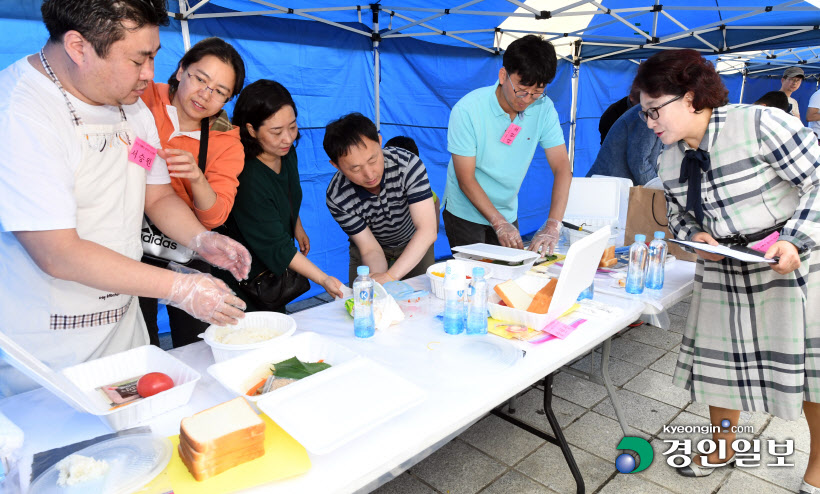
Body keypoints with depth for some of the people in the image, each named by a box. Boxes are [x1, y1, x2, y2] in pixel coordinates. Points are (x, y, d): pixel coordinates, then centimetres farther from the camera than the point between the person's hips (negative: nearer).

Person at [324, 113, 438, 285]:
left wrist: (390, 276, -47)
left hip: (415, 244, -1)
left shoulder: (408, 164, -35)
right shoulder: (336, 198, -29)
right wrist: (378, 284, -45)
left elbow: (427, 231, -38)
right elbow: (370, 249, -23)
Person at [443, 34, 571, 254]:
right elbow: (466, 178, -20)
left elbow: (562, 167, -14)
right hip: (466, 214, -3)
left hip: (508, 214, 4)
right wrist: (499, 223, -27)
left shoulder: (544, 108, -10)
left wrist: (553, 225, -27)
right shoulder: (467, 110, -20)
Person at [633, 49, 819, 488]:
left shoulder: (758, 124, -18)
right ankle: (722, 448, 36)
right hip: (722, 272, 5)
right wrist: (695, 235, -9)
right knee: (719, 363, 11)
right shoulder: (670, 159, 2)